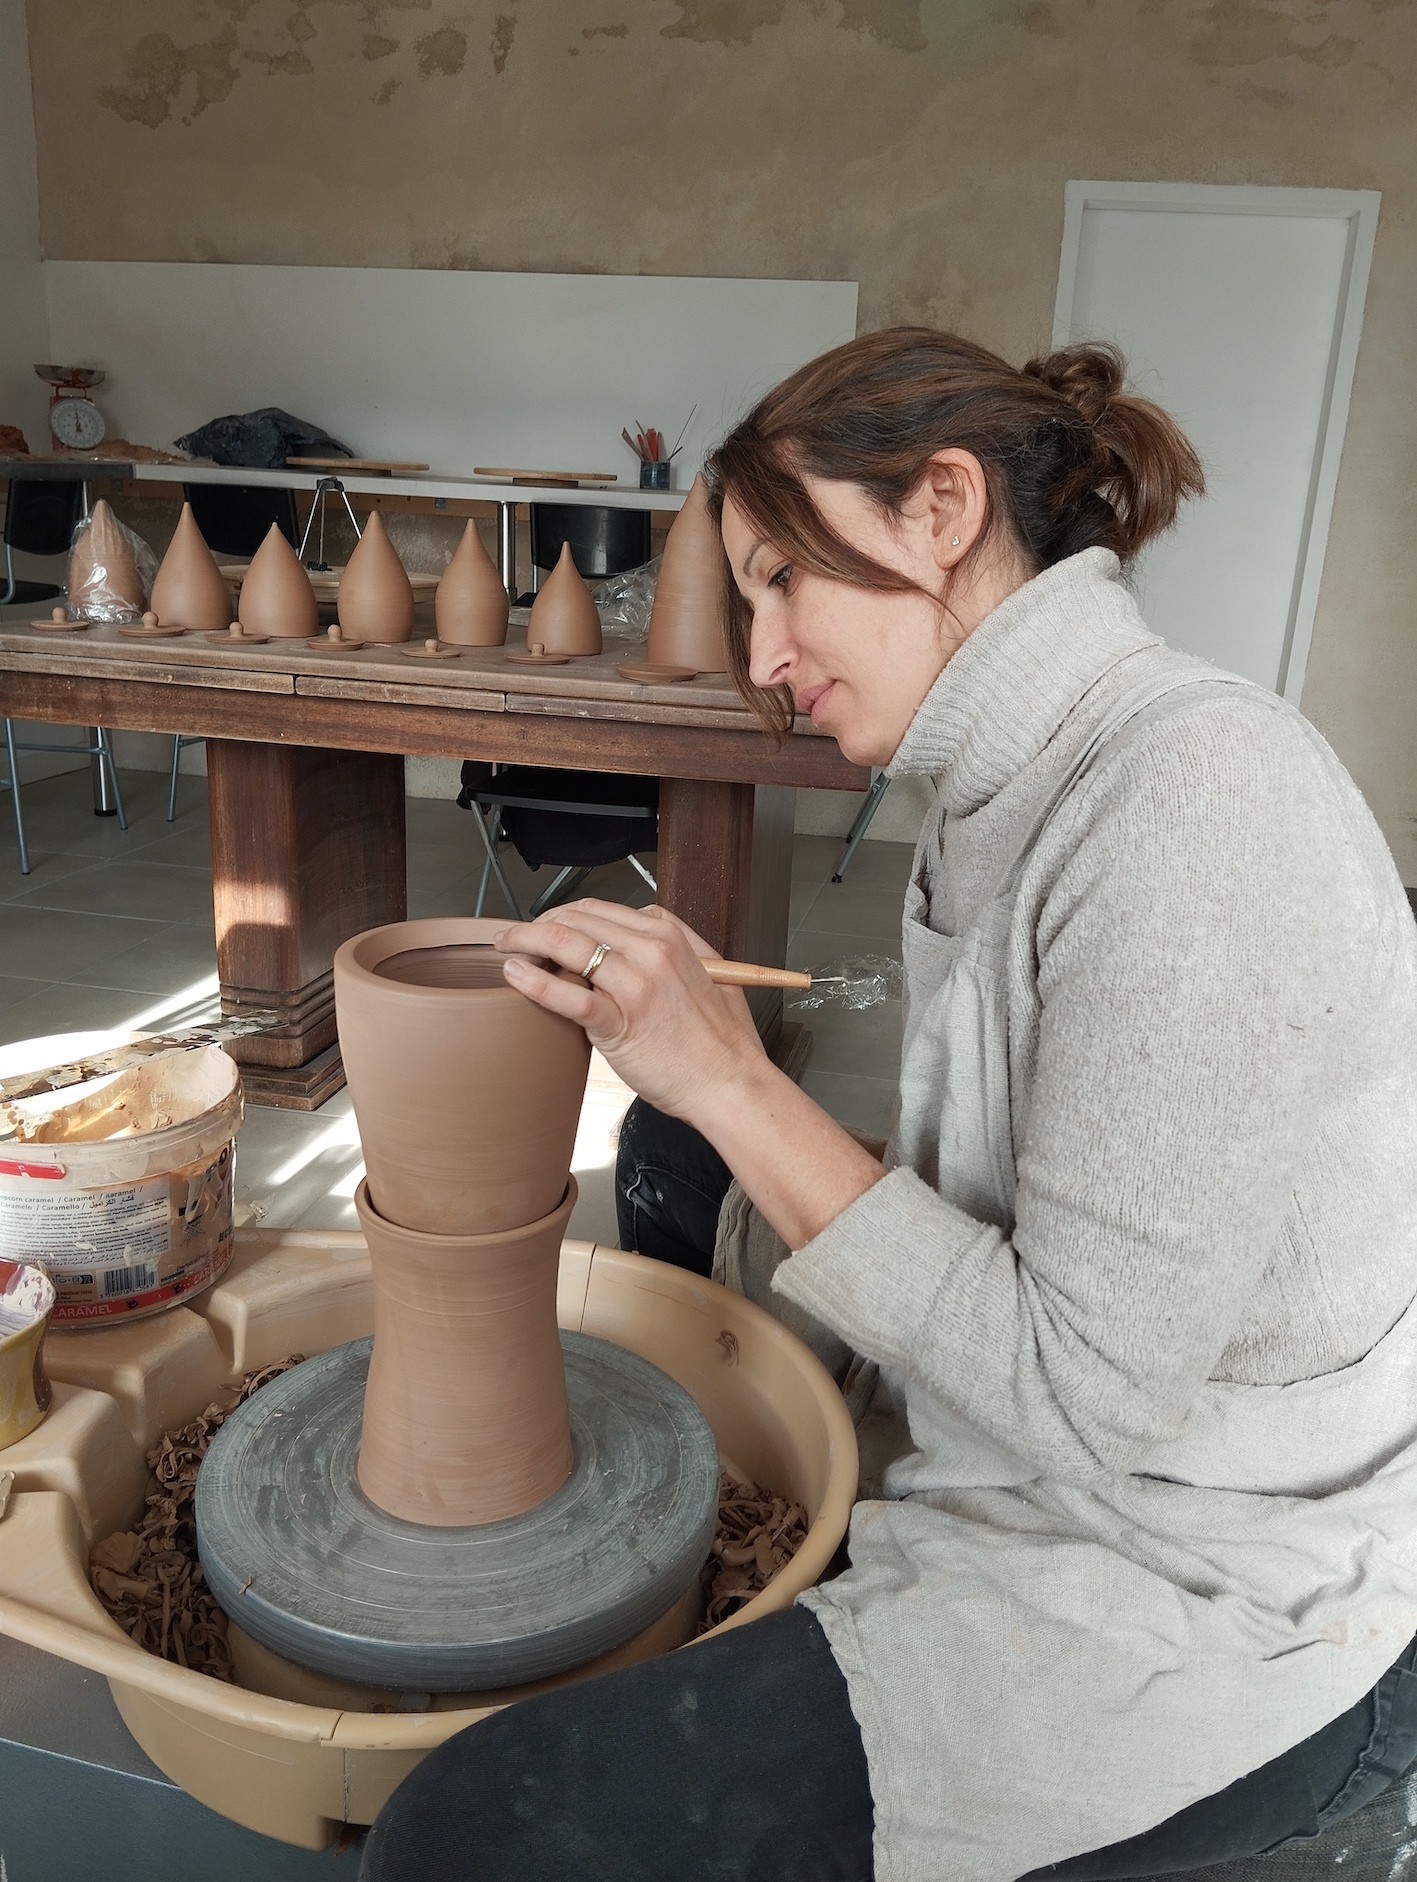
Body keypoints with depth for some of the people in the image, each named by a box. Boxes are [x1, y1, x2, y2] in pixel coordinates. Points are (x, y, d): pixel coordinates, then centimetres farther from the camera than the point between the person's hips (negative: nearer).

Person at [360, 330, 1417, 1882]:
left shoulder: (1195, 793, -26)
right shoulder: (1005, 789, 3)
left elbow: (1083, 1393, -25)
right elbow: (960, 1204, 7)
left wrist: (733, 1079, -24)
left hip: (1218, 1612, -9)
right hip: (1057, 1456, 9)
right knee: (674, 1152, 22)